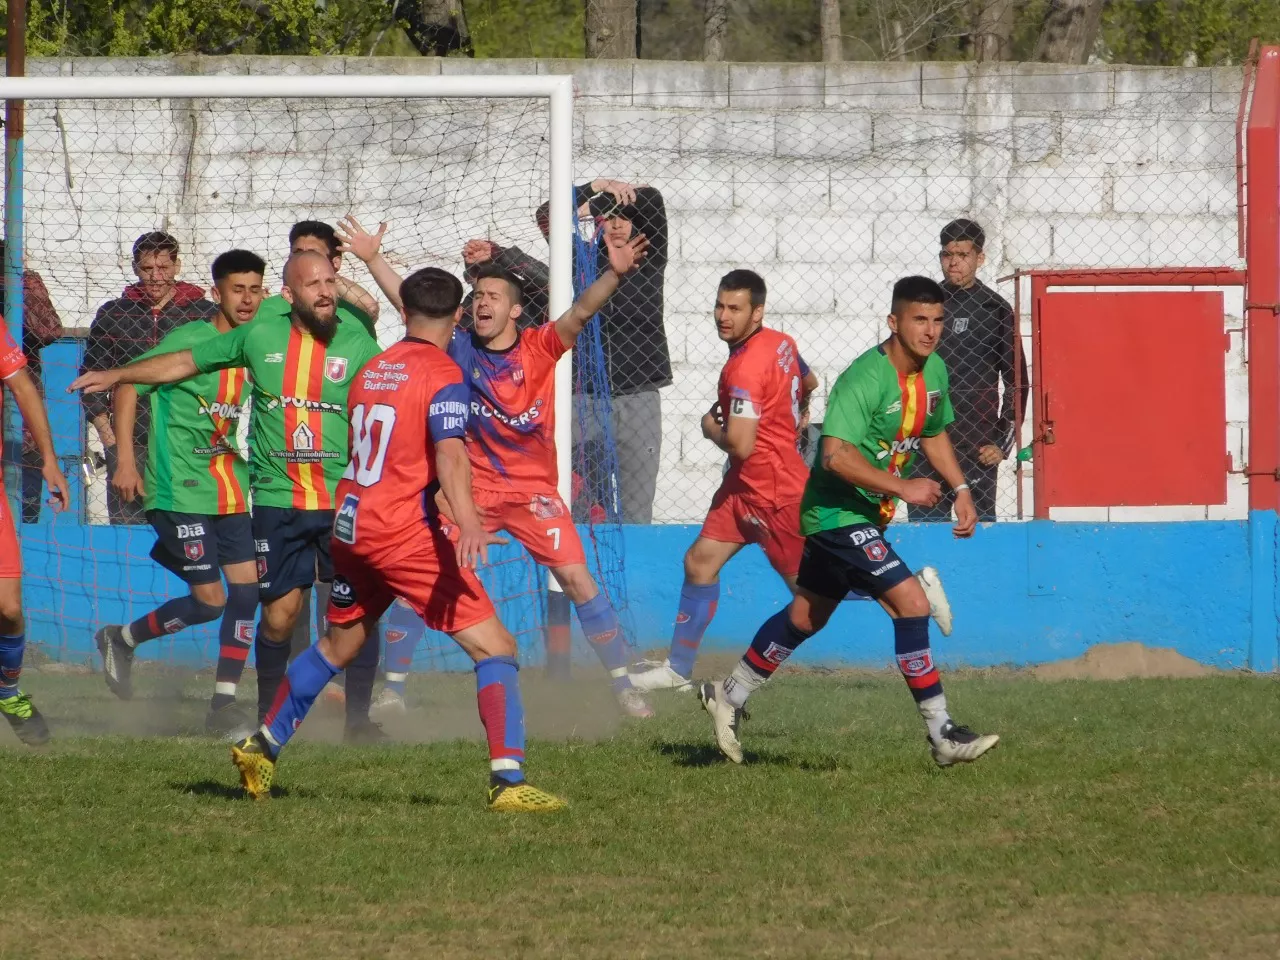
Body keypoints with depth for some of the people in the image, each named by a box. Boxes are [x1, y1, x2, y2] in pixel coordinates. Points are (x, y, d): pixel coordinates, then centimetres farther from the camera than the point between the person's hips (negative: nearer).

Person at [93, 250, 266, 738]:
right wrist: (126, 459, -14)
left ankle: (223, 705, 6)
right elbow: (128, 387, -9)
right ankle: (121, 639, 18)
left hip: (235, 493, 6)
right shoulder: (188, 340, -11)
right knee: (210, 600, -7)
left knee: (247, 591, -3)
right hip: (180, 493, -6)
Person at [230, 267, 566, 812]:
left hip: (350, 522, 7)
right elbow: (449, 453, -26)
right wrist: (466, 520, -39)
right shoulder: (442, 376, -10)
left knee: (339, 644, 28)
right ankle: (508, 781, -22)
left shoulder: (371, 371, 13)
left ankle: (262, 747, 37)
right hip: (406, 531, -7)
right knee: (495, 647, -8)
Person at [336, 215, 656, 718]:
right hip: (472, 488, 2)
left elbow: (581, 312, -21)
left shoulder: (540, 347, -7)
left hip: (533, 489, -2)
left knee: (576, 578, -9)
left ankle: (623, 684, 0)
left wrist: (614, 274, -37)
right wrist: (372, 258, -6)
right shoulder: (458, 347, -1)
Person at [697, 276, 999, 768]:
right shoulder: (865, 379, -25)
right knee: (912, 603, -19)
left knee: (807, 616, 21)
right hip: (839, 512, -10)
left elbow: (933, 433, 23)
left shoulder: (934, 371, 4)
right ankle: (942, 735, -16)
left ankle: (729, 695, 39)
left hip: (867, 515, 10)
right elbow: (837, 455, -32)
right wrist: (901, 487, -33)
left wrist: (960, 489, 14)